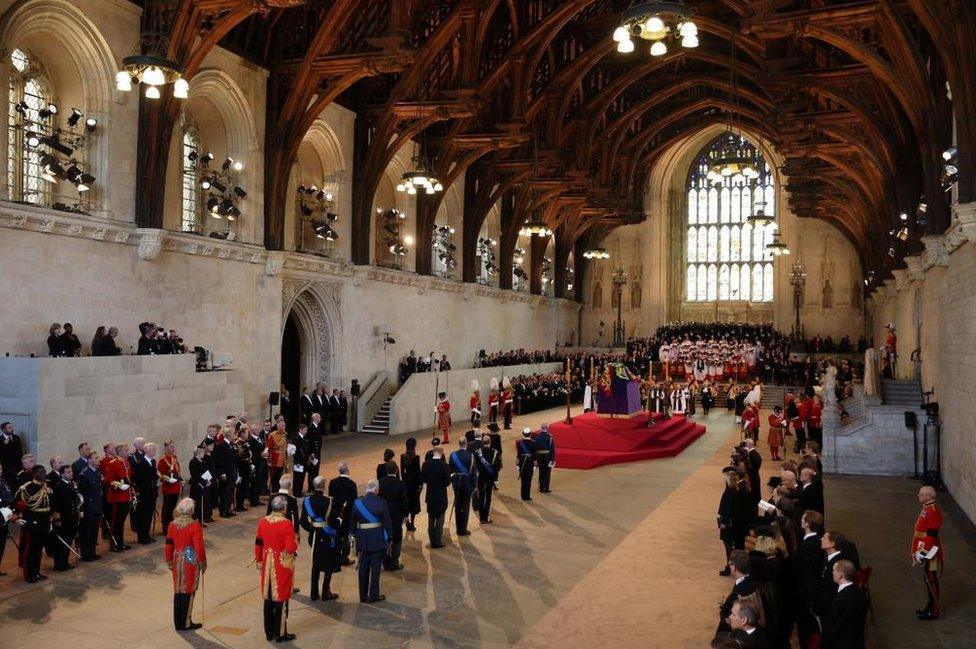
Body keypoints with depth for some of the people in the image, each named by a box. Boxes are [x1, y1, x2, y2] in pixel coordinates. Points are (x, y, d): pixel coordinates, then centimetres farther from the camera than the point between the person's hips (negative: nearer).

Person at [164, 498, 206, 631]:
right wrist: (203, 563, -3)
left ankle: (178, 623, 23)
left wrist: (169, 562, 19)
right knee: (188, 592, 6)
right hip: (191, 563, -5)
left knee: (178, 591, 14)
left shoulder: (172, 525, -2)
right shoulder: (194, 526, -19)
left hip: (177, 562, 5)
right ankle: (186, 623, 12)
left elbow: (168, 545, 6)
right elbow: (199, 547, -16)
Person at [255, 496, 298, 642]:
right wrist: (296, 542, 0)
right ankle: (280, 634, 15)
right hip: (283, 566, -5)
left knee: (268, 598, 15)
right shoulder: (286, 524, -20)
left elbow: (258, 543, 6)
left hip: (267, 564, 5)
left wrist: (259, 561, 17)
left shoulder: (262, 521, -3)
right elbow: (291, 548, -22)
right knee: (281, 599, 6)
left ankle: (269, 633, 25)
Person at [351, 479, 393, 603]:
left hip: (362, 539, 3)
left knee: (363, 568, 13)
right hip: (377, 539, -3)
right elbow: (387, 522, -7)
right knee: (375, 567, 7)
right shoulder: (381, 503, -12)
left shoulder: (357, 502, -4)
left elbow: (353, 522, 3)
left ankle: (363, 596, 22)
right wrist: (389, 537, 4)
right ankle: (374, 596, 13)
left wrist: (355, 535, 15)